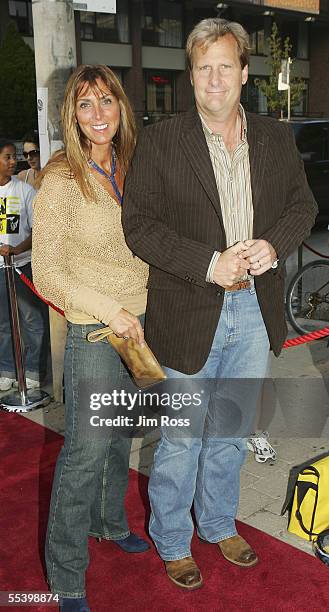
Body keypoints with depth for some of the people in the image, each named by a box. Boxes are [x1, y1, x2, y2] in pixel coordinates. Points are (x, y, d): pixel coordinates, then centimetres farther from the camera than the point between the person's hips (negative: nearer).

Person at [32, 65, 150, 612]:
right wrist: (109, 310, -20)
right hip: (93, 333, -7)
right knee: (87, 449, 0)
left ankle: (110, 522, 45)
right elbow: (46, 274, -15)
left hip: (139, 323, 7)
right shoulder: (62, 179, -14)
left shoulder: (130, 168, 6)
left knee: (120, 436, 21)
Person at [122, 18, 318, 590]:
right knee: (181, 437, 9)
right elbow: (139, 224, -10)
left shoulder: (276, 138, 6)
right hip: (190, 314, -4)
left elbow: (303, 204, 11)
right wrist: (210, 263, -20)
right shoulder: (159, 141, -6)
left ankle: (219, 523, 43)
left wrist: (273, 244, -10)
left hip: (255, 310, 4)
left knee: (231, 432, 20)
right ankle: (172, 542, 33)